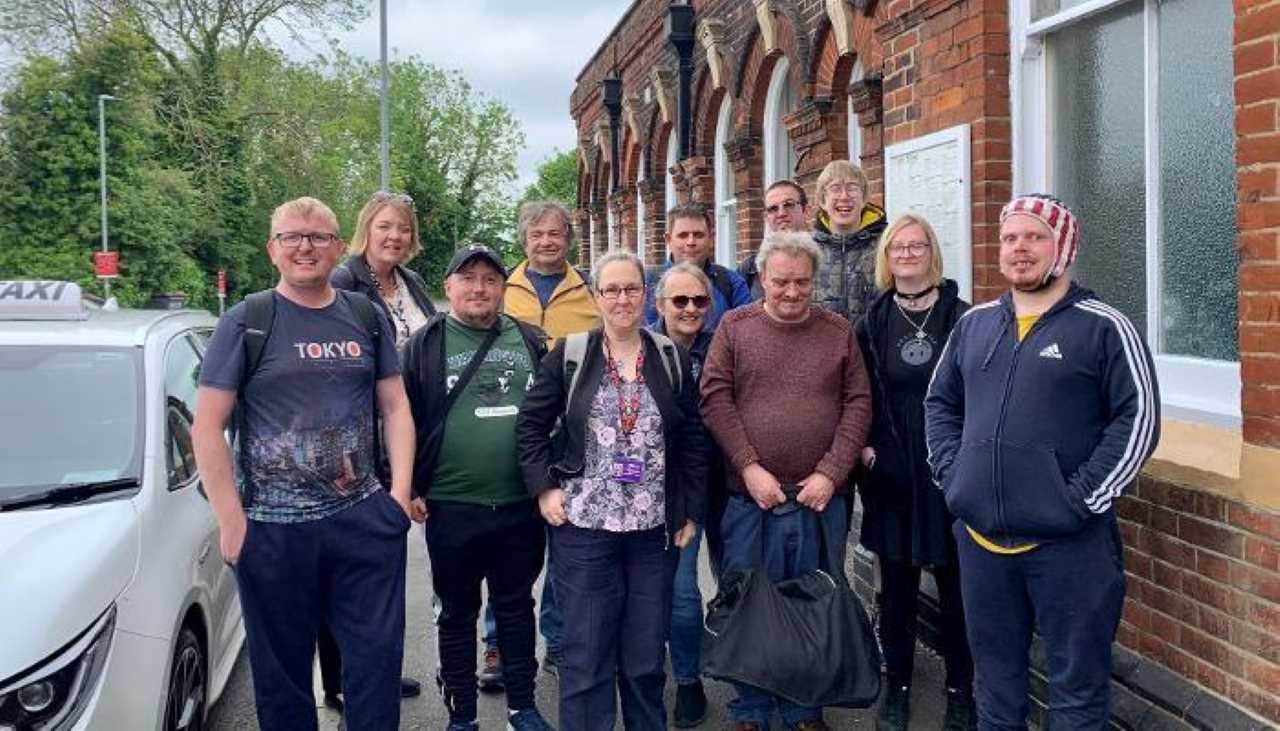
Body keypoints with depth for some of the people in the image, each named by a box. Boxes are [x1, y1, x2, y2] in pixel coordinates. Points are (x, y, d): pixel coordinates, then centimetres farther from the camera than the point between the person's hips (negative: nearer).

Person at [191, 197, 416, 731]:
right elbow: (207, 427, -3)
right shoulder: (245, 322, -1)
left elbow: (395, 408, 10)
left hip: (366, 520, 2)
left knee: (378, 657, 5)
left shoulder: (367, 317, 8)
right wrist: (232, 520, -9)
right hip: (275, 528, -2)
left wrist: (401, 491, -1)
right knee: (282, 670, 11)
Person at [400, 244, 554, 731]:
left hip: (522, 507, 2)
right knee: (457, 615, 11)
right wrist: (410, 488, -5)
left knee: (516, 607, 15)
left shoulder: (530, 342, 6)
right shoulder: (424, 345, -1)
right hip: (451, 508, -2)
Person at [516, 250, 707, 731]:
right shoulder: (568, 356, 0)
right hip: (584, 526, -2)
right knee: (585, 655, 4)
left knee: (646, 656, 11)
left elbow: (692, 441, 7)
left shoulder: (672, 359, 5)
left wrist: (691, 511, 4)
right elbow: (530, 424, 3)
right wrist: (545, 488, -6)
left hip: (654, 529, 2)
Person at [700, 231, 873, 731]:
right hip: (751, 499, -1)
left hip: (821, 501, 1)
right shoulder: (734, 327, 2)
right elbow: (715, 399, -4)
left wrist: (831, 473, -8)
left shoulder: (839, 331, 6)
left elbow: (858, 404, 2)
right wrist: (749, 467, -12)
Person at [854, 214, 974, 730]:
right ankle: (897, 687, 23)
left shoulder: (963, 318, -2)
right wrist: (862, 445, -1)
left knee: (955, 583, 6)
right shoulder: (872, 325, 7)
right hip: (891, 475, 2)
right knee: (896, 585, 10)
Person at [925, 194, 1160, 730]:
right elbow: (940, 402, 19)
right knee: (994, 672, 19)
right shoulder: (974, 324, 11)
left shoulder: (1103, 327, -5)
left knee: (1077, 683, 6)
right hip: (980, 538, 5)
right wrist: (951, 475, 5)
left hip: (1069, 542, -5)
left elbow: (1139, 419, -10)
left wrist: (1083, 498, -15)